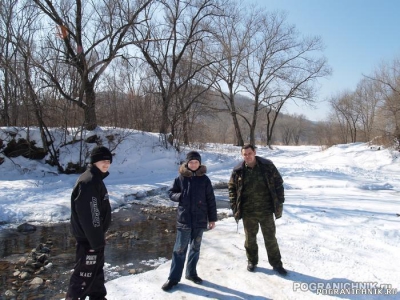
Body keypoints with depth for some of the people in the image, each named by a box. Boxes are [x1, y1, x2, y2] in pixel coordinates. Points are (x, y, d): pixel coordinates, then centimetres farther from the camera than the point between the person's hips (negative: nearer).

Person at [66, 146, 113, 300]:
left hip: (94, 235, 10)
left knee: (96, 268, 23)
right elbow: (89, 215, -27)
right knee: (85, 272, 3)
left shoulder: (96, 179, 10)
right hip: (88, 237, -10)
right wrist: (96, 240, -22)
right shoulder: (88, 182, -24)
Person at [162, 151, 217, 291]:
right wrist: (179, 196, -17)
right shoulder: (180, 178, -4)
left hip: (199, 220, 2)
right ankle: (173, 278, 15)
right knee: (179, 249, 4)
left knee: (195, 248, 15)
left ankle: (191, 272, 33)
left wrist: (212, 218, 2)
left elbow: (210, 200, 2)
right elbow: (171, 193, 5)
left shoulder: (204, 179, -2)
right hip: (184, 219, -1)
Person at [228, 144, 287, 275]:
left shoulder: (267, 166, -7)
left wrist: (279, 202, -3)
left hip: (266, 210, -1)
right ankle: (252, 261, 35)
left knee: (270, 238, 10)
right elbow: (232, 188, 5)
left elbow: (278, 183, 0)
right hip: (248, 212, 1)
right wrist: (234, 206, -1)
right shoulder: (238, 171, -4)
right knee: (250, 238, 15)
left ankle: (276, 264, 26)